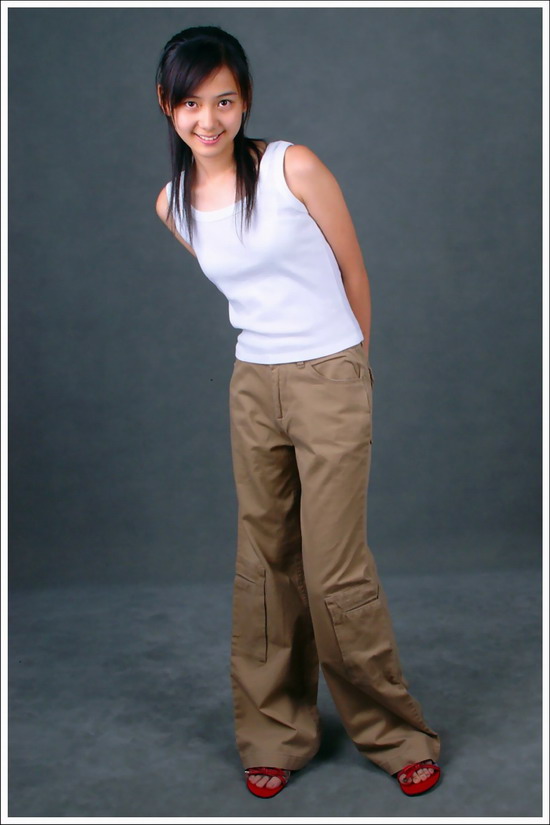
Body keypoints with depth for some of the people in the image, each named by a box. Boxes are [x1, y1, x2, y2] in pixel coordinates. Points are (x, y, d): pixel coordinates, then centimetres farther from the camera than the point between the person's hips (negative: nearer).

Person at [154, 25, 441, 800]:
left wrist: (344, 366, 9)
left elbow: (354, 272, -1)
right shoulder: (173, 204, 3)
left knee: (336, 572, -3)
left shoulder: (294, 167, -11)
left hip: (330, 382, -4)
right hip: (252, 387, 5)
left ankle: (398, 735, 19)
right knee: (264, 566, 11)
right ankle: (275, 735, 28)